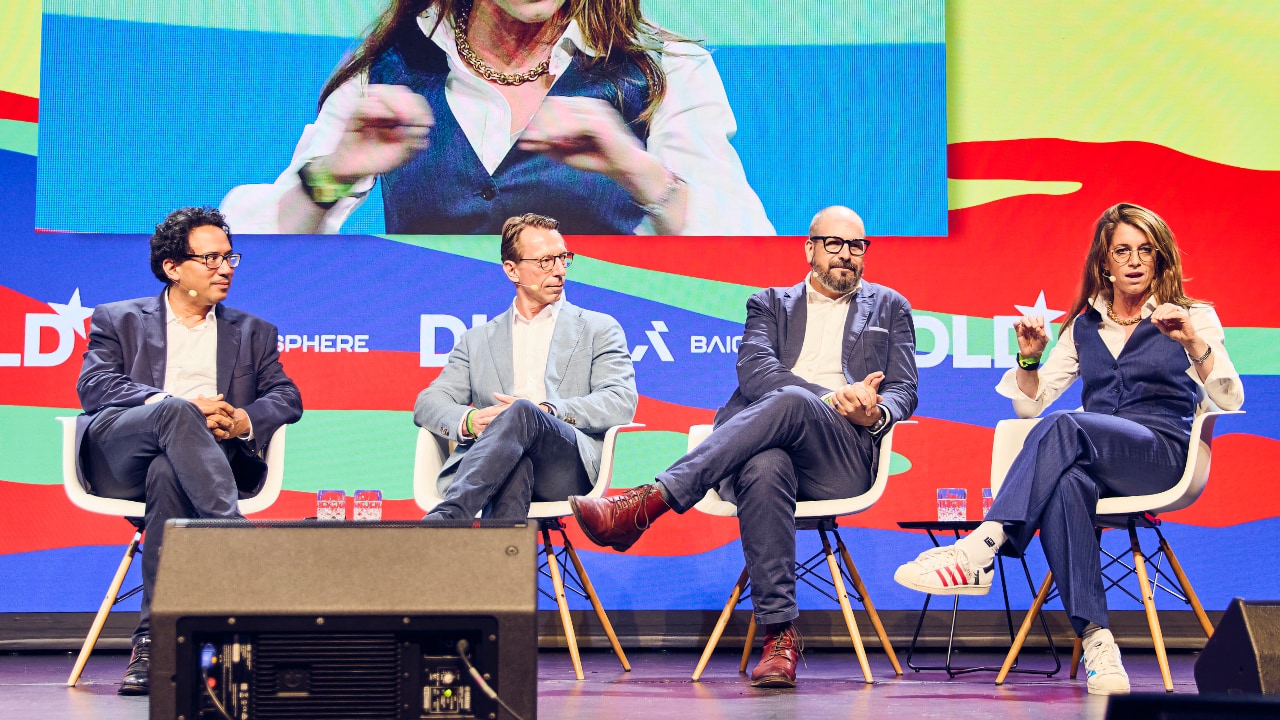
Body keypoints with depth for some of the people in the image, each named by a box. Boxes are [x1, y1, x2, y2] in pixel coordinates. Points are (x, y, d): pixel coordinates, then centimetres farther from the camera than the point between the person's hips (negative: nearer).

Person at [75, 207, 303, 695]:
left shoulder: (252, 333, 29)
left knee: (168, 475, -37)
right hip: (118, 456, -1)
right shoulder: (118, 320, 22)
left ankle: (152, 641, -41)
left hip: (216, 454, 1)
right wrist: (174, 404, -14)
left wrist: (245, 420, -9)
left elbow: (286, 397, 16)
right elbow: (94, 385, 4)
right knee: (176, 412, -35)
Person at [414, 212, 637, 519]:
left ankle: (446, 517, -53)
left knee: (521, 413, -37)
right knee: (514, 467, -39)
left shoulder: (599, 329, 22)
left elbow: (622, 402, 5)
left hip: (570, 466, -2)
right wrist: (468, 421, -9)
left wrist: (545, 412, -12)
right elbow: (428, 403, 18)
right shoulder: (478, 340, 28)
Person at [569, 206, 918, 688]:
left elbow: (903, 391, 16)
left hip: (844, 459, -1)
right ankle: (779, 636, -43)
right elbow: (754, 372, 6)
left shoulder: (890, 308, 27)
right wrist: (834, 398, -8)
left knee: (789, 402, -37)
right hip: (768, 445, 1)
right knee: (763, 470, -40)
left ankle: (647, 502, -45)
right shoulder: (770, 304, 25)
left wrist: (875, 413, -10)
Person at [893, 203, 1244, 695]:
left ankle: (981, 548, -46)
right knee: (1066, 482, -38)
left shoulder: (1192, 317, 13)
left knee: (1065, 427, -35)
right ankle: (1095, 639, -46)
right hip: (1095, 460, 3)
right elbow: (1030, 404, 22)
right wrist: (1029, 359, 2)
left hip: (1161, 452, -3)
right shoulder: (1084, 327, 23)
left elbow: (1229, 400, -1)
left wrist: (1193, 342, -17)